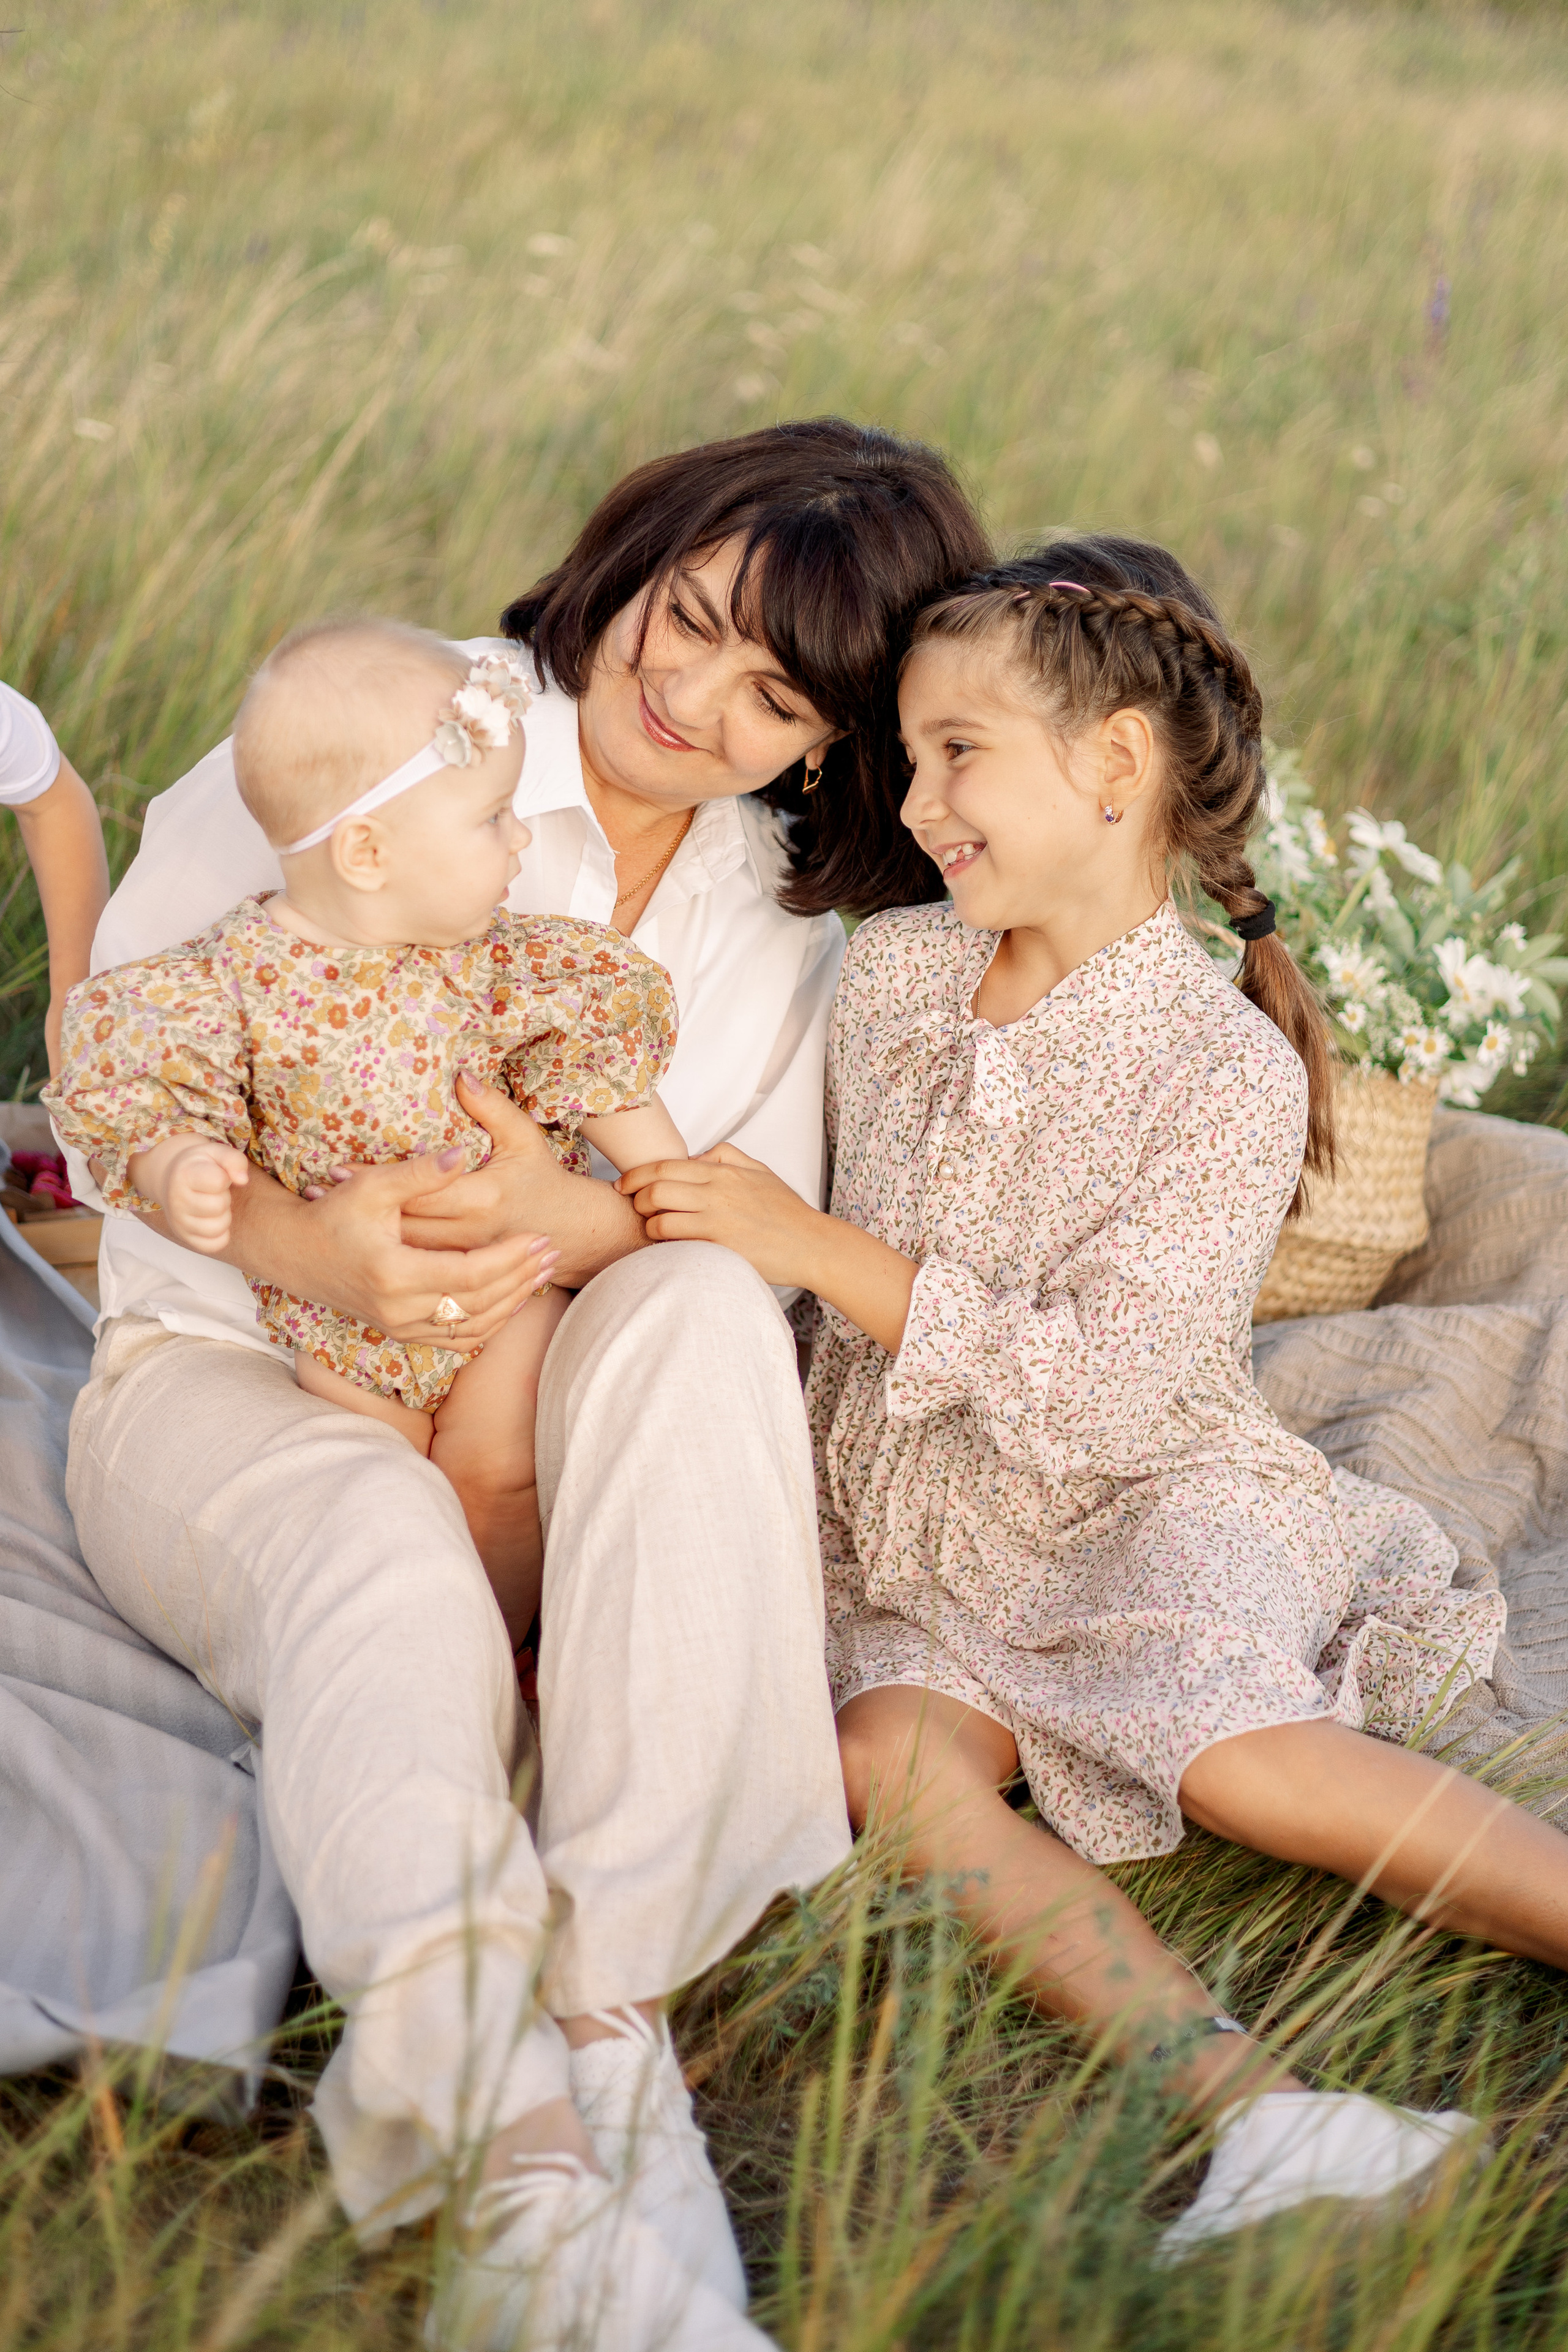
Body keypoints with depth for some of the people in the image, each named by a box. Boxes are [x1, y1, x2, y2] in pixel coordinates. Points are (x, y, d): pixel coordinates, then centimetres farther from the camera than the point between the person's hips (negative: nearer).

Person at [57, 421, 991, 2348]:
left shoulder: (792, 911, 9)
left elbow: (762, 1236, -1)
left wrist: (578, 1222, -26)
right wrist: (298, 1239, -27)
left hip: (550, 1412, 3)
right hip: (230, 1375, -2)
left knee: (702, 1317, -32)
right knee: (380, 1561, -37)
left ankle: (615, 1993, -40)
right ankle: (513, 2139, -54)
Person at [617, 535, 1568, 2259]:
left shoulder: (1228, 1071, -14)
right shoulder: (889, 973, 4)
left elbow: (1109, 1398, -21)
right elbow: (789, 1236, 20)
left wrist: (817, 1247, -23)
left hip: (1138, 1510, -4)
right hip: (911, 1544, 4)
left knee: (1236, 1752, -33)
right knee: (882, 1752, -27)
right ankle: (1248, 2107, -41)